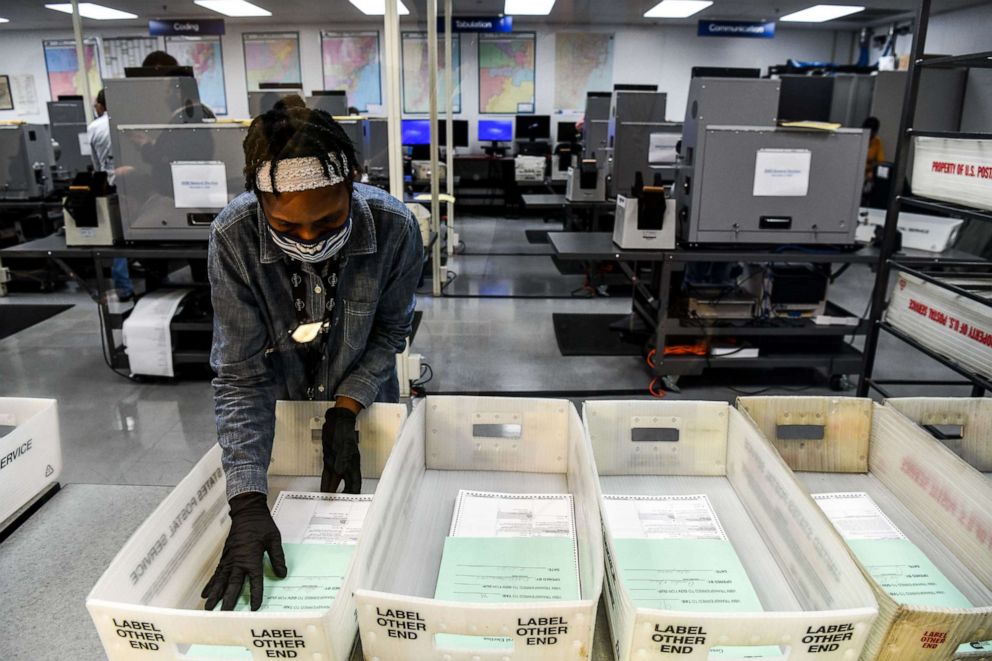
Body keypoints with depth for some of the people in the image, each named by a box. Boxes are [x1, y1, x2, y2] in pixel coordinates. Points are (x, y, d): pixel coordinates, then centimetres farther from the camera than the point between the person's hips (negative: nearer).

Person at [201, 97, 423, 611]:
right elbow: (239, 374, -27)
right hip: (277, 412, 0)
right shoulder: (232, 238, -31)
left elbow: (391, 330, -12)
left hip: (363, 406, 1)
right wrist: (247, 504, -33)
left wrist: (348, 408, -23)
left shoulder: (394, 228, -31)